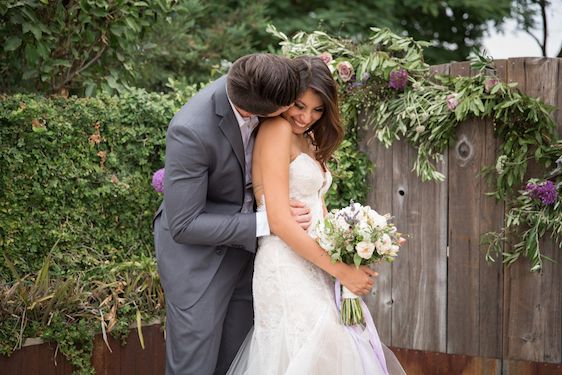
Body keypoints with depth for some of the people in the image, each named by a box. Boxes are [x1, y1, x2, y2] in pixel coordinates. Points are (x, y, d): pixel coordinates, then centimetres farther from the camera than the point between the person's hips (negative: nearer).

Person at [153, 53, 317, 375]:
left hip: (243, 239, 6)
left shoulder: (251, 84, -12)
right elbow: (184, 225, -25)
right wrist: (267, 223, -26)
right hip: (197, 255, -6)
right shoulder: (191, 130, -32)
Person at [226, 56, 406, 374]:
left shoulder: (308, 139, 19)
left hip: (314, 265, 9)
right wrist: (340, 270, -14)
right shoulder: (277, 129, -10)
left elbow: (317, 208, 12)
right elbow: (280, 220, -17)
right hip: (288, 269, -9)